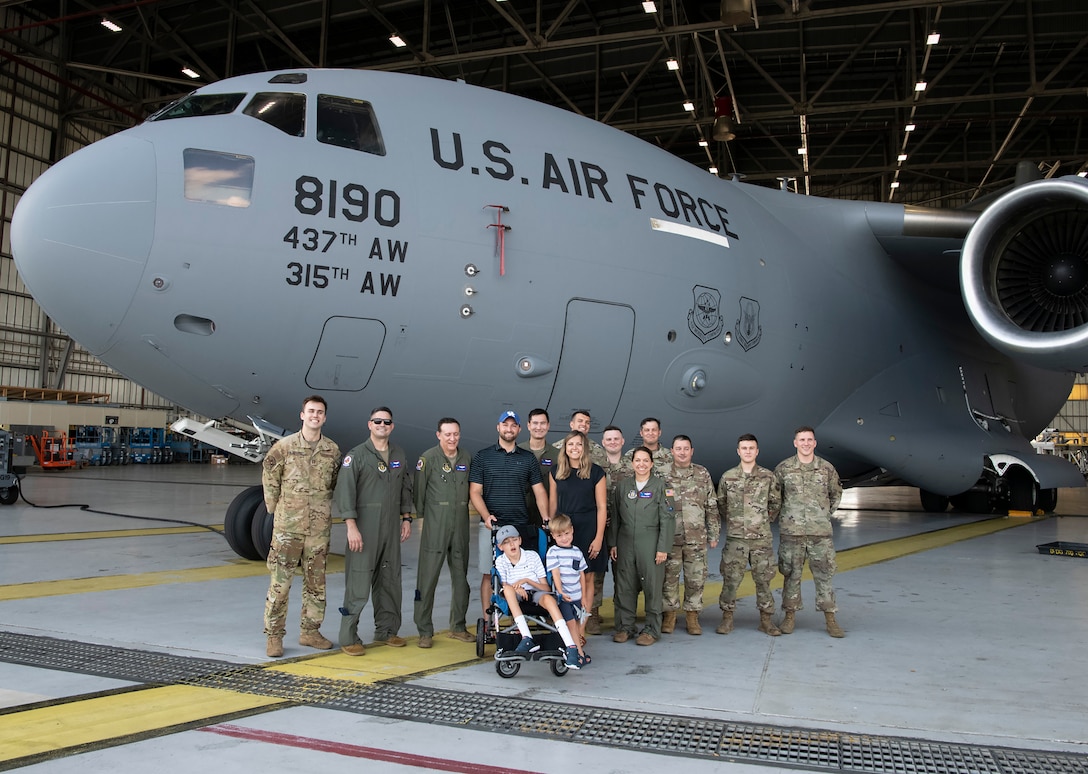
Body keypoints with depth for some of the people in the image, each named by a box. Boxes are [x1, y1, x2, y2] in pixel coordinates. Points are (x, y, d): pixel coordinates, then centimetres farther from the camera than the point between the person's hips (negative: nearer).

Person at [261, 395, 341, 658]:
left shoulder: (333, 450, 4)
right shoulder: (284, 446, -4)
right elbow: (269, 479, 4)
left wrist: (322, 507, 11)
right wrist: (275, 509, 3)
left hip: (319, 527, 3)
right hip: (288, 525, -3)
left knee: (316, 582, 11)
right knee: (280, 582, -2)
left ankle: (310, 631, 23)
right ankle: (274, 636, 7)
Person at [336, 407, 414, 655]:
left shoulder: (400, 455, 13)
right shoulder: (356, 455, -4)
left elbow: (406, 488, 19)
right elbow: (345, 490, -10)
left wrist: (406, 518, 12)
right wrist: (351, 526, -17)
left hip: (391, 525, 6)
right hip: (364, 525, -5)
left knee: (390, 579, 11)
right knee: (358, 581, -6)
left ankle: (386, 630, 23)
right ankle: (348, 638, 1)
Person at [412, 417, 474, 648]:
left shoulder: (466, 458, 9)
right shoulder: (428, 458, -5)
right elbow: (419, 491, -3)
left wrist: (463, 513, 11)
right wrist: (421, 517, -2)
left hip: (460, 526, 5)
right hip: (434, 527, -5)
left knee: (461, 577, 11)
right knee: (428, 579, -4)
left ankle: (458, 627, 23)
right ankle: (425, 631, 5)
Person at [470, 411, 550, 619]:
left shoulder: (528, 458, 11)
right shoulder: (482, 457, 6)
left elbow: (540, 491, 8)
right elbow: (475, 492, 1)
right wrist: (486, 516, -15)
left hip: (521, 526, 1)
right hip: (492, 526, -1)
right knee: (489, 575, 0)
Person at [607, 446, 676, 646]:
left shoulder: (660, 486, -1)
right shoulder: (623, 486, 10)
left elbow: (667, 519, -4)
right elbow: (616, 517, 13)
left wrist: (663, 548, -9)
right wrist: (613, 543, 7)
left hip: (650, 545, -3)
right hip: (626, 543, 3)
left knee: (652, 586, 0)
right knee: (625, 586, 6)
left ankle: (651, 629, 11)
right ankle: (624, 627, 17)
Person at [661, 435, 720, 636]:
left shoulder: (703, 474, 7)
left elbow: (712, 507, 9)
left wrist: (713, 534, 6)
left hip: (696, 537, 1)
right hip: (670, 537, -1)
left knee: (696, 578, 5)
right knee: (669, 577, 5)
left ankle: (692, 616, 17)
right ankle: (669, 614, 18)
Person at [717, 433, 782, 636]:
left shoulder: (768, 477, 1)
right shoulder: (727, 477, 2)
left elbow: (776, 503, 11)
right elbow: (721, 504, 14)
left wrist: (765, 521, 8)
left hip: (762, 538, 0)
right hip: (735, 538, 0)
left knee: (763, 579, 5)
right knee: (730, 579, 2)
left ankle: (766, 620, 15)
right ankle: (727, 618, 14)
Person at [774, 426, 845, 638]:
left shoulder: (827, 468, 3)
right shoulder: (784, 468, 0)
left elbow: (836, 493, 18)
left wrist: (827, 514, 12)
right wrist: (784, 515, 7)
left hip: (820, 532, 1)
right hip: (791, 532, -1)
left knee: (824, 575, 3)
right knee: (791, 575, 6)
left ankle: (830, 620, 11)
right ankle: (789, 616, 16)